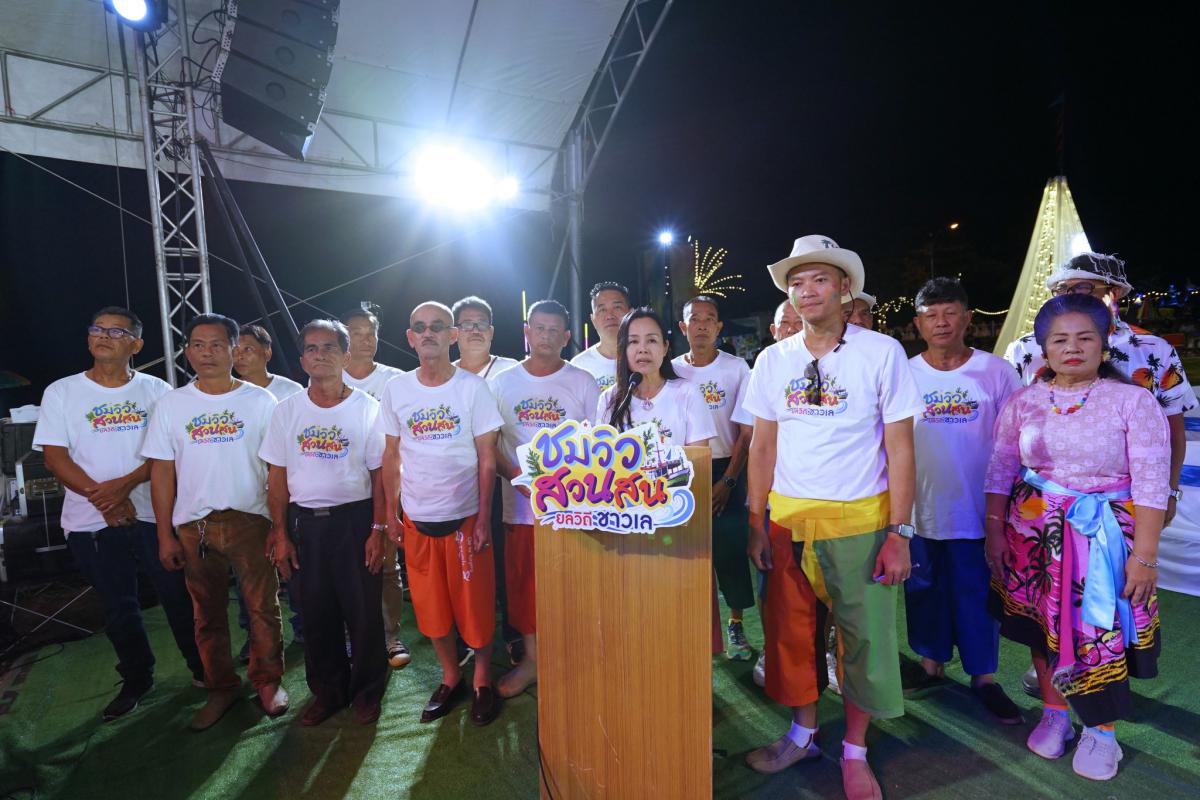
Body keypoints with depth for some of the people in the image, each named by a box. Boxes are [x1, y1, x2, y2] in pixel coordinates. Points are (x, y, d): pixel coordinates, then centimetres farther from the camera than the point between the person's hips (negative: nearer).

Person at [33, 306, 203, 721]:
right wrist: (103, 498, -15)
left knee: (178, 595, 5)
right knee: (118, 607, 13)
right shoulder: (61, 392, 3)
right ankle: (136, 679, 31)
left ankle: (201, 668, 23)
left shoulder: (156, 390, 2)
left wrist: (125, 484, -17)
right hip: (92, 522, 1)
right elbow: (55, 458, -2)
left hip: (154, 513, -1)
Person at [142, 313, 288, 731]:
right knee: (208, 613, 13)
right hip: (193, 525, 2)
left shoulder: (260, 400, -1)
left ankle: (268, 681, 22)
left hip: (251, 520, -2)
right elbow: (162, 471, 4)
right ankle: (221, 688, 29)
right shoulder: (171, 404, 4)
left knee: (263, 606, 4)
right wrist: (165, 535, 1)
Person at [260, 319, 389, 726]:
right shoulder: (287, 410, 3)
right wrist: (280, 534, 1)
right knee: (317, 613, 13)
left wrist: (378, 530, -8)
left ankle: (367, 690, 26)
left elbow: (379, 474, -3)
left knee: (364, 612, 5)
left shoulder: (366, 407, -4)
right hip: (306, 522, 3)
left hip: (356, 519, -2)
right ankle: (328, 690, 32)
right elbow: (277, 477, 5)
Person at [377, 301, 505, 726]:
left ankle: (483, 680, 28)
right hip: (415, 519, 3)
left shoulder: (472, 387, -7)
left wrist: (483, 517, -10)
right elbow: (391, 456, 8)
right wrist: (390, 513, 5)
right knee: (431, 606, 13)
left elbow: (486, 458, -6)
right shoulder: (395, 389, 2)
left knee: (475, 603, 7)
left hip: (464, 516, -3)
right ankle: (451, 678, 33)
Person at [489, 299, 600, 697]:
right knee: (524, 582, 10)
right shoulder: (502, 382, 5)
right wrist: (519, 477, -11)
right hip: (520, 503, 2)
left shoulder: (583, 382, 1)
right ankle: (531, 660, 28)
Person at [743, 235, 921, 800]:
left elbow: (899, 448, -5)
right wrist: (757, 522, 3)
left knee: (864, 635, 8)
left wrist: (898, 532, -9)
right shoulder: (772, 360, 3)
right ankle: (803, 732, 36)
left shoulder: (882, 352, -5)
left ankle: (854, 752, 30)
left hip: (860, 520, -2)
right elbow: (762, 446, 6)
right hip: (788, 519, 3)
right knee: (791, 628, 13)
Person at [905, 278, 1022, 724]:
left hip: (977, 510, -1)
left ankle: (983, 677, 24)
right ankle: (930, 664, 31)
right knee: (924, 591, 13)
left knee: (977, 593, 7)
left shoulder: (996, 371, -2)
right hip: (920, 510, 2)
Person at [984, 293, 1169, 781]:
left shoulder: (1132, 401, -5)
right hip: (1034, 533, 2)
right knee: (1043, 623, 12)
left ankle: (1101, 730, 27)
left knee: (1100, 632, 3)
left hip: (1105, 536, -2)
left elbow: (1150, 483, -8)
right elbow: (1000, 472, 4)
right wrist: (995, 533, 0)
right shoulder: (1023, 401, 2)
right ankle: (1054, 714, 32)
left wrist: (1144, 555, -12)